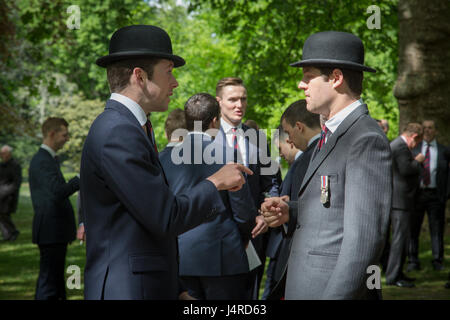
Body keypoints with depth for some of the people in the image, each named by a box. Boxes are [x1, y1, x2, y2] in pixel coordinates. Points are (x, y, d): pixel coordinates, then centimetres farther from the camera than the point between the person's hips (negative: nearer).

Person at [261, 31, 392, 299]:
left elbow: (365, 239, -21)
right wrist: (289, 213, 4)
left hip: (340, 289, -9)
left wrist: (338, 294, -24)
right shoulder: (333, 135, 15)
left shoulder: (367, 140, -15)